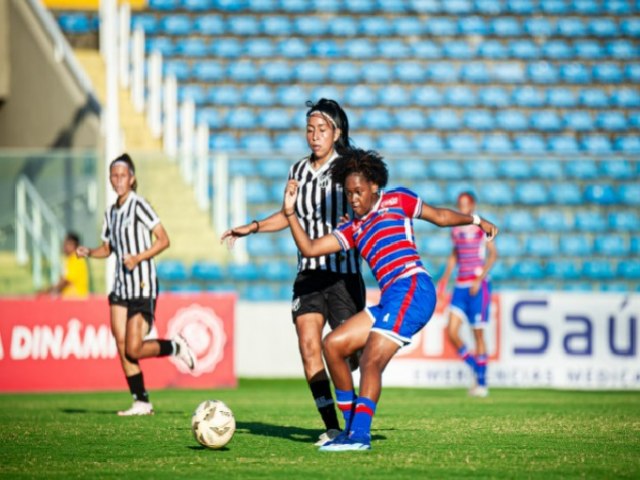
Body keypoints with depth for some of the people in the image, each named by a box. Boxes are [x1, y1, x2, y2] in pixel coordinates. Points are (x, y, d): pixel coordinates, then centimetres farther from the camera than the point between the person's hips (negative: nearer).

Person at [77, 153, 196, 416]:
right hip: (121, 286, 7)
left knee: (134, 350, -11)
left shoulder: (138, 205, -10)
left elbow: (163, 240, -11)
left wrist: (138, 258, -21)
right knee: (122, 346, -2)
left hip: (142, 286, -7)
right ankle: (141, 402, 5)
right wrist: (89, 252, 4)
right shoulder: (111, 212, 13)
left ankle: (175, 346, 16)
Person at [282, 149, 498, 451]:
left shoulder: (396, 200, 12)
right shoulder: (353, 230, 24)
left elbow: (439, 216, 19)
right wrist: (290, 212, 11)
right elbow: (309, 248, 18)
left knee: (371, 361, -20)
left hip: (412, 288, -8)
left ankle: (360, 435, -26)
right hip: (391, 300, 8)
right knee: (333, 345, 5)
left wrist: (476, 220, 13)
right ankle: (352, 427, 8)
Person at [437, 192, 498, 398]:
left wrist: (480, 279, -16)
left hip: (478, 286, -6)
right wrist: (446, 276, 13)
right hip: (460, 285, 6)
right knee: (452, 332, -6)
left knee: (478, 334, -2)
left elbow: (493, 254, -9)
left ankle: (482, 382, 6)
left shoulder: (481, 228, -5)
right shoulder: (455, 229, 13)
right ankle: (475, 367, 13)